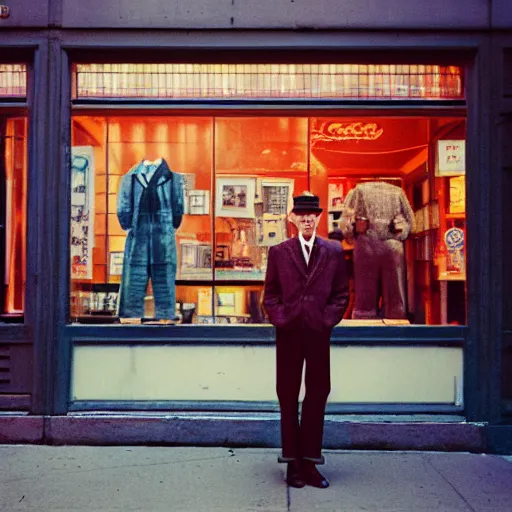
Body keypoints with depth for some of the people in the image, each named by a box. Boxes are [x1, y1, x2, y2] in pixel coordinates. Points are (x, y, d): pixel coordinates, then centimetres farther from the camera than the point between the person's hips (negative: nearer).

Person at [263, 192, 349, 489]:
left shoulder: (334, 252, 8)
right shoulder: (279, 252, 9)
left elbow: (342, 294, 7)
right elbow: (270, 294, 8)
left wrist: (327, 320, -5)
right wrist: (280, 319, -6)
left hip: (319, 332, 0)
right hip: (288, 333, 0)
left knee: (318, 396, 4)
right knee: (288, 397, 5)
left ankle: (309, 461, 14)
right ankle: (293, 462, 14)